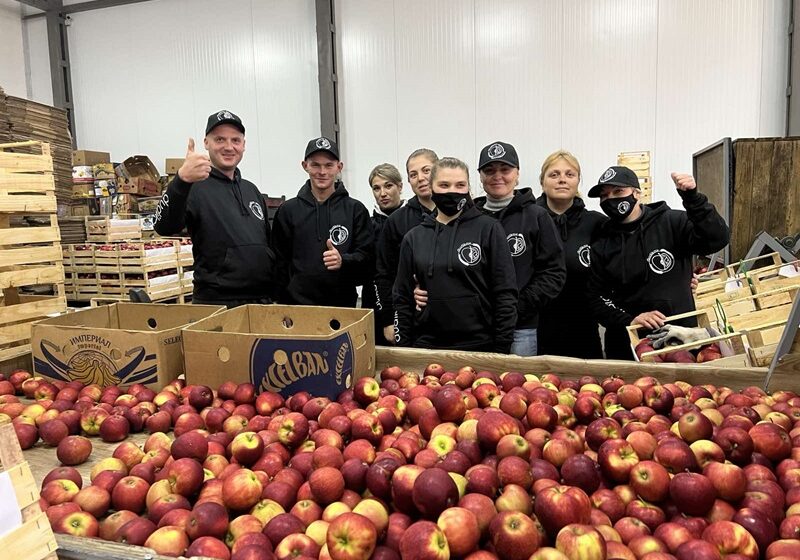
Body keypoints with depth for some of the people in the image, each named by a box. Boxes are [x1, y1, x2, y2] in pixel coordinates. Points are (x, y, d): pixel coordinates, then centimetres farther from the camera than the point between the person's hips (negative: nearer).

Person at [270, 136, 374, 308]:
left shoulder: (355, 210, 4)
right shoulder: (288, 210, 7)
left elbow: (368, 259, -1)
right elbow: (280, 263, 7)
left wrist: (343, 261, -21)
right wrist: (284, 301, -2)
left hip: (343, 305, 0)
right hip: (297, 305, 1)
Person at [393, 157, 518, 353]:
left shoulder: (489, 229, -3)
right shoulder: (414, 238, 6)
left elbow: (505, 295, -5)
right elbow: (402, 298, 8)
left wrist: (501, 351, -8)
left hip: (480, 347, -2)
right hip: (426, 346, 3)